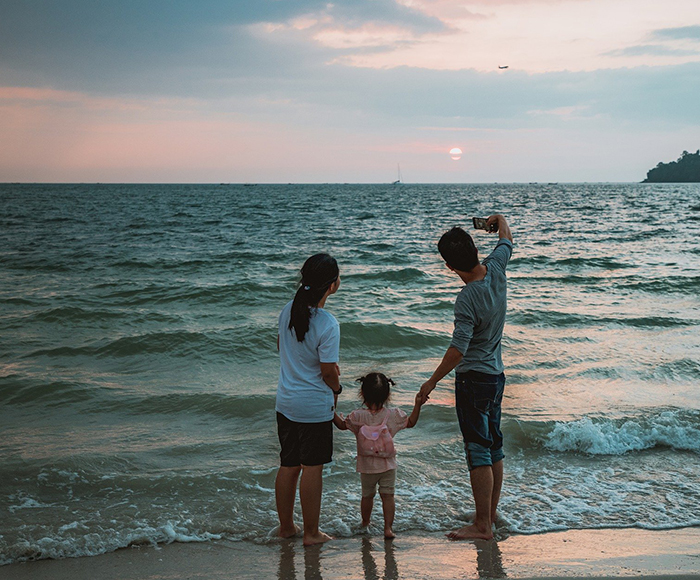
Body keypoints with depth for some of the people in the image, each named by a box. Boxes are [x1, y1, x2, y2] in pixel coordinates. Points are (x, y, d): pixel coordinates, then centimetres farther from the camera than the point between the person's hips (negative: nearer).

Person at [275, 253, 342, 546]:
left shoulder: (288, 311, -1)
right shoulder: (328, 324, -22)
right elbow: (328, 373, -17)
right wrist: (337, 389, 5)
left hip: (286, 402, 6)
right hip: (315, 406, -6)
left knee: (288, 466, 16)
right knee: (312, 468, 5)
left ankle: (286, 526, 28)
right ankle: (311, 532, 15)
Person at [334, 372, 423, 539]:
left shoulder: (358, 416, -13)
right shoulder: (393, 415, -9)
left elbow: (342, 424, 0)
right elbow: (411, 423, 3)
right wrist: (418, 405, 6)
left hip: (367, 466, 0)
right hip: (388, 465, 0)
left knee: (367, 495, 16)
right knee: (388, 495, 5)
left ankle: (365, 524, 33)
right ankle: (388, 528, 1)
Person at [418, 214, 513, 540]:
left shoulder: (467, 299, -25)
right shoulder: (496, 270, -4)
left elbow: (458, 350, -27)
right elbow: (506, 241, 19)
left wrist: (432, 382, -18)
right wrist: (500, 222, 39)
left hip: (473, 379, -9)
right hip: (496, 375, 9)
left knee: (478, 451, -5)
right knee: (494, 448, 16)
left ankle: (482, 525, -2)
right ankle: (491, 514, 28)